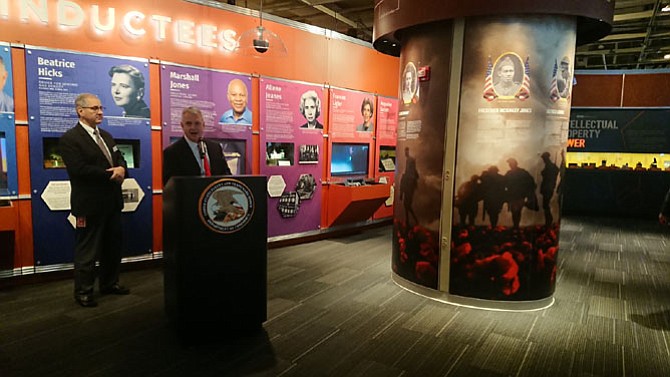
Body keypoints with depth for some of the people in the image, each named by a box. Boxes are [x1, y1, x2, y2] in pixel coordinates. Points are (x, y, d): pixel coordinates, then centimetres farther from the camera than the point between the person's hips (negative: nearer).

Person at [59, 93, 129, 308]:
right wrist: (111, 174, -17)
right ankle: (83, 292, 15)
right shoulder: (70, 139, -11)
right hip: (90, 204, -8)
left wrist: (121, 169, -11)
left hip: (111, 202, 8)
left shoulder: (106, 136, 15)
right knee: (87, 250, 2)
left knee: (113, 246, 16)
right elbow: (79, 169, -22)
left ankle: (109, 283, 30)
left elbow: (119, 159, 13)